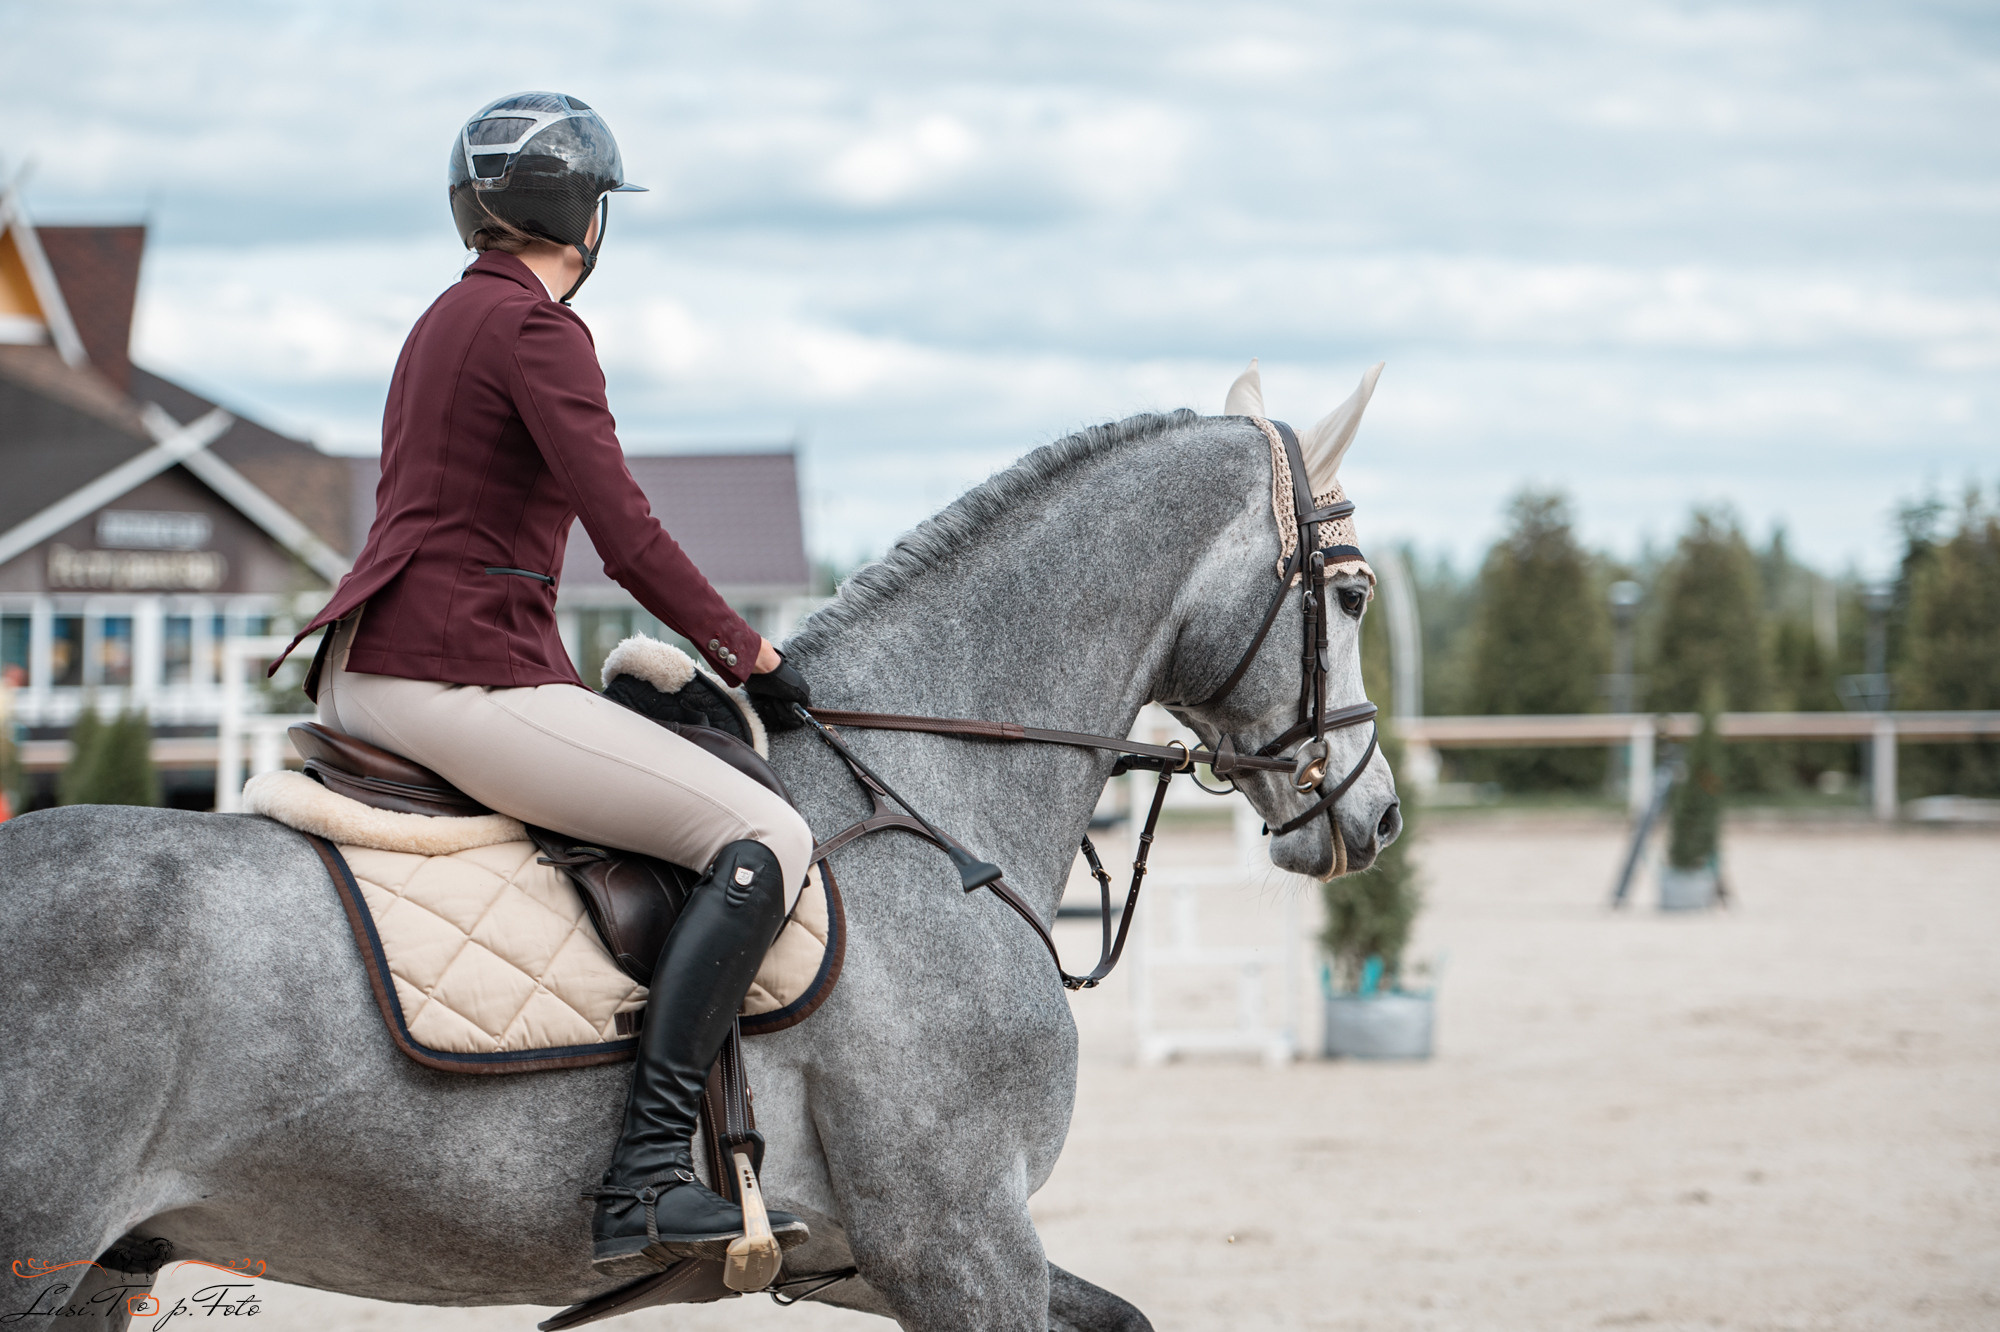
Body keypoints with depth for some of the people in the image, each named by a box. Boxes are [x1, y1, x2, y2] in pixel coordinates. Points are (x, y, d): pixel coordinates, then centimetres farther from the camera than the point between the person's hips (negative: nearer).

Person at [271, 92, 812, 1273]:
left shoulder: (449, 319, 21)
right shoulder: (538, 328, -8)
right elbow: (628, 538, -15)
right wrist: (747, 653, -4)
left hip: (362, 675, 11)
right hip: (460, 678, -10)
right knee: (766, 840, -16)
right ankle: (646, 1181, -26)